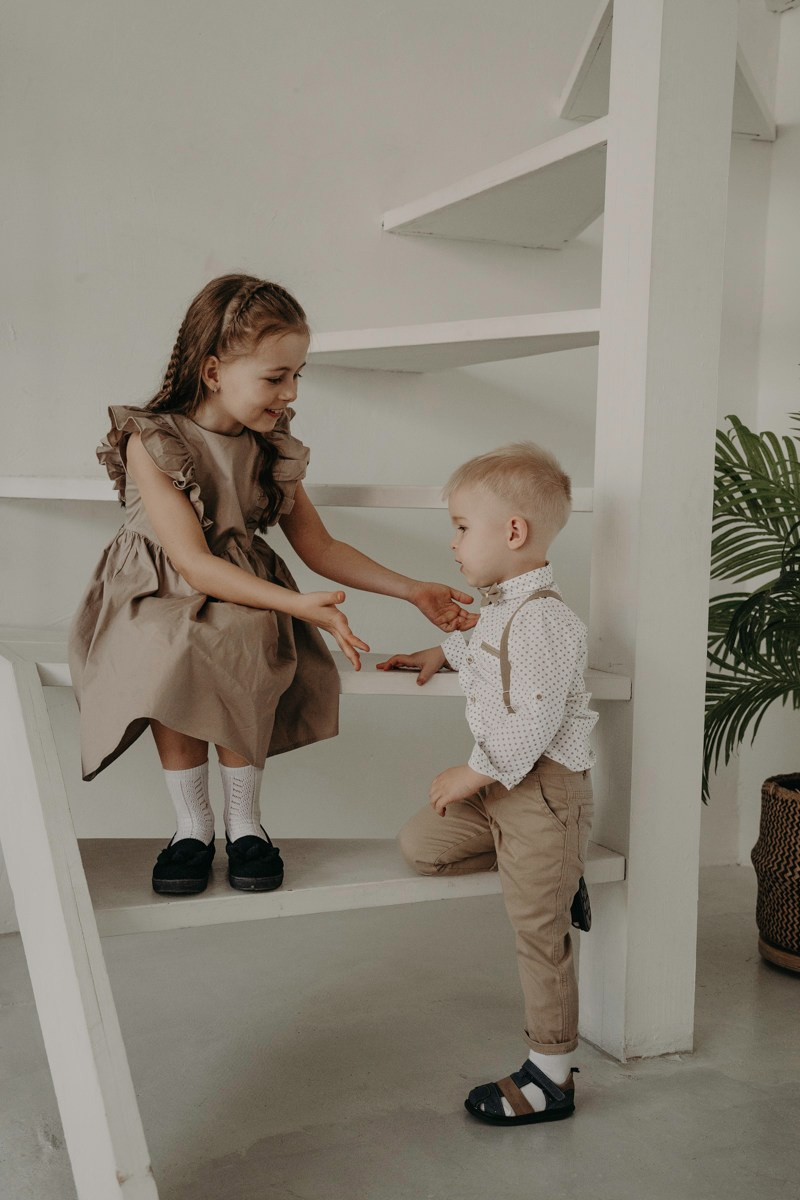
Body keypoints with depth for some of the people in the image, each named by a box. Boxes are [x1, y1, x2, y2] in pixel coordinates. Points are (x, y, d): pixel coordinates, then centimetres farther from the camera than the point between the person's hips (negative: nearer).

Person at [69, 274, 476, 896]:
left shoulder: (271, 449, 3)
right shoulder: (151, 442, -14)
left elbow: (318, 545, 9)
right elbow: (194, 565, -22)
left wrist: (412, 590, 1)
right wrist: (298, 604, -32)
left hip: (242, 598, 3)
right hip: (157, 599, -3)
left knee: (239, 643, -32)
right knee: (171, 656, -36)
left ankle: (244, 817, -15)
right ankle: (192, 822, -16)